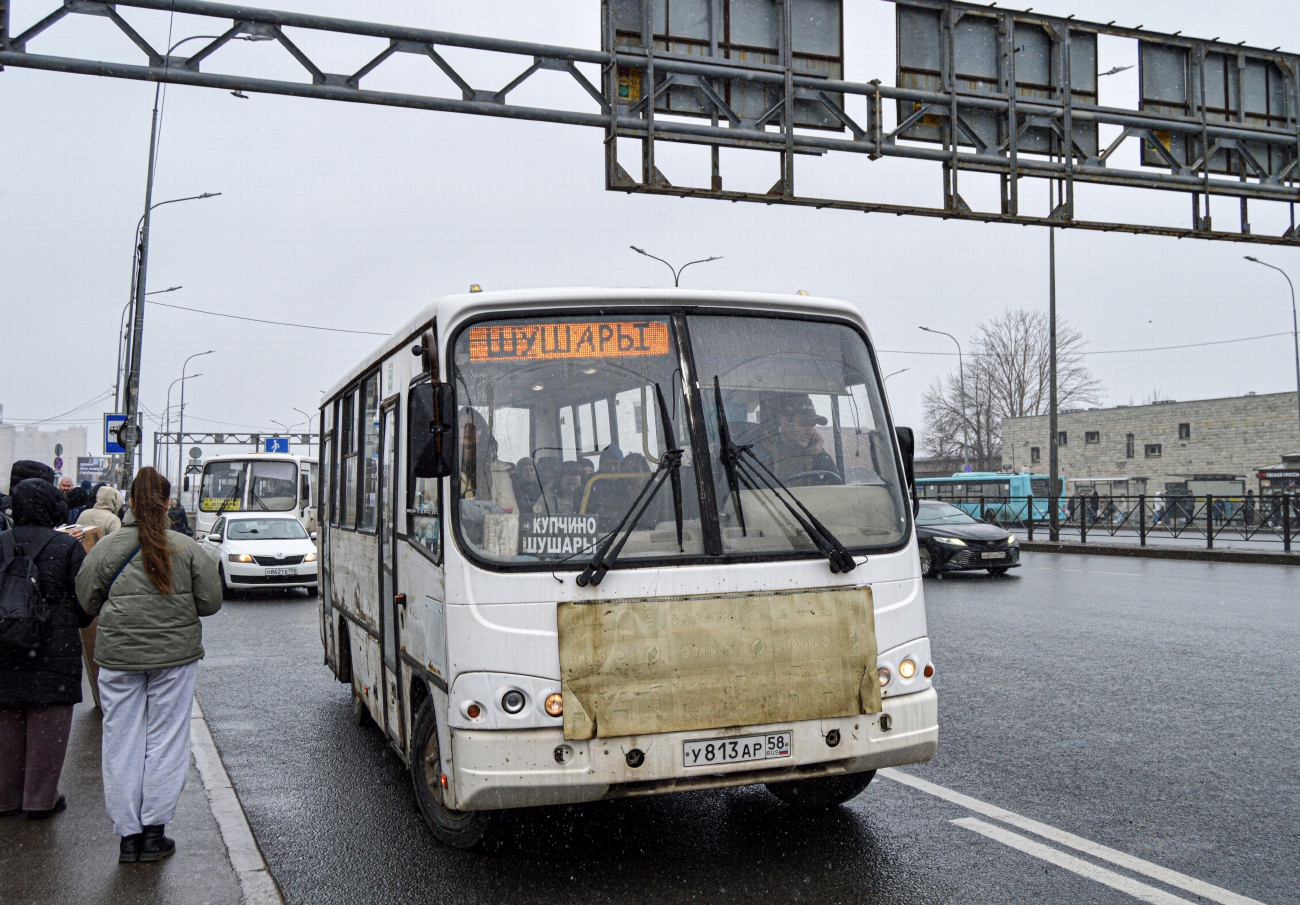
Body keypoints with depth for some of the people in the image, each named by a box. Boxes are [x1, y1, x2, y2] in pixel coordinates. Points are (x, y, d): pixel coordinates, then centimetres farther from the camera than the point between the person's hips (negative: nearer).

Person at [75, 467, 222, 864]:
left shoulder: (106, 548, -5)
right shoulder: (188, 549, -6)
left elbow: (88, 602, 4)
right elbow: (210, 602, -2)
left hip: (118, 656, 1)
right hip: (175, 655, 0)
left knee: (122, 744, 10)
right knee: (165, 740, 8)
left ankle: (128, 834, 16)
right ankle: (154, 833, 12)